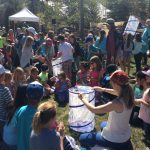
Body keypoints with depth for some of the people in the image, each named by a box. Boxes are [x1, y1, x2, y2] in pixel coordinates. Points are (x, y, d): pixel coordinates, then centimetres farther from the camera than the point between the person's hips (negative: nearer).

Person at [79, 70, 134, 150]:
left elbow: (93, 110, -26)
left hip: (115, 140, -8)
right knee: (103, 125, 39)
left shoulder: (117, 103, -35)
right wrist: (103, 89, 13)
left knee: (83, 138, 6)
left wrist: (83, 99, -11)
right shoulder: (128, 95, -12)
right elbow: (117, 92, 13)